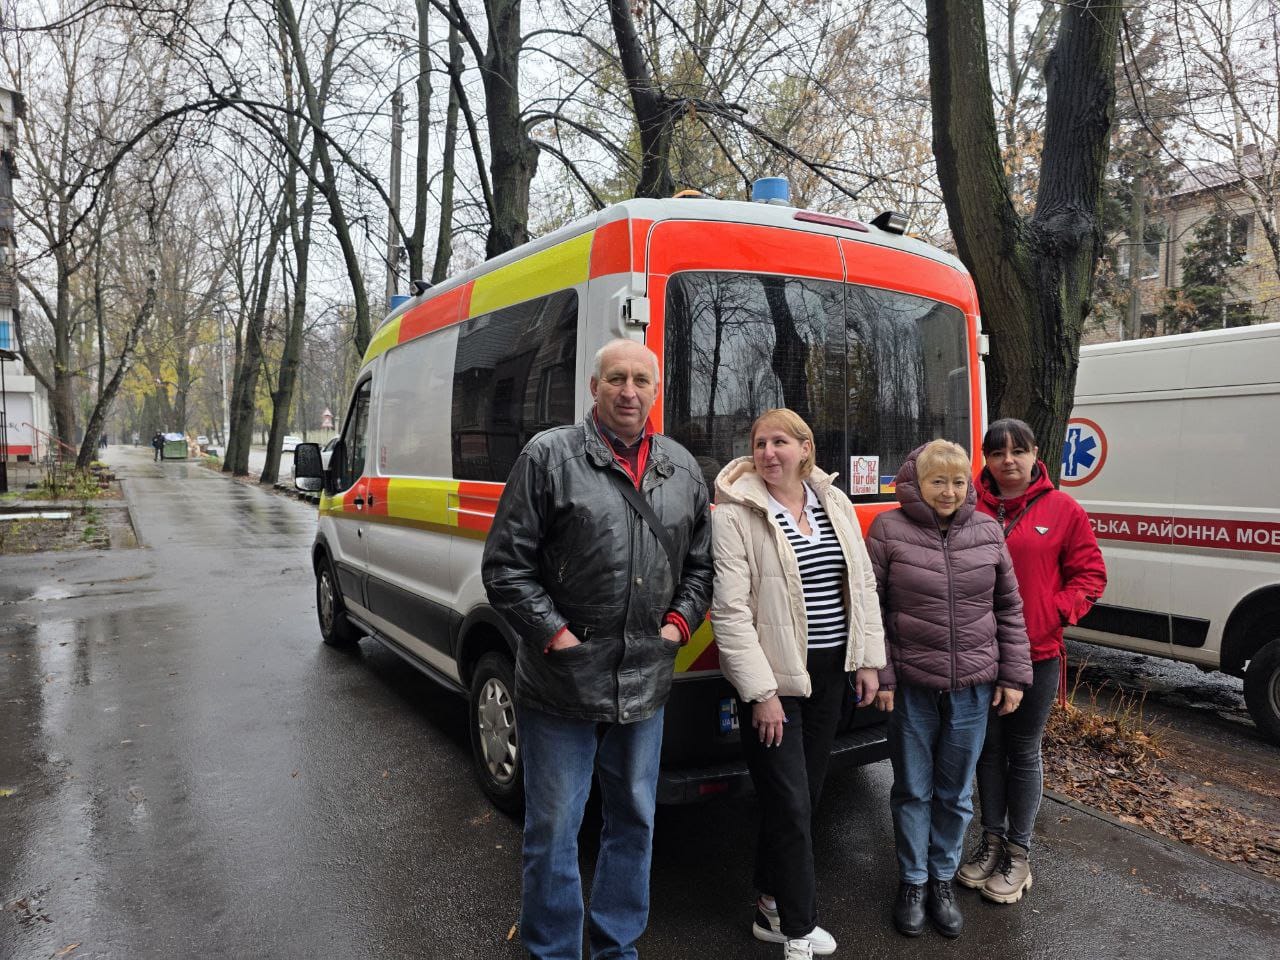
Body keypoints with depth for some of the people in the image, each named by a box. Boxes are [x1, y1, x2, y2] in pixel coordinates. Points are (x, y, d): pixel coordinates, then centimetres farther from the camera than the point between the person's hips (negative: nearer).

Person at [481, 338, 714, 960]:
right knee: (553, 831, 8)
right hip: (560, 687, -4)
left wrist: (679, 621, 2)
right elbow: (505, 564, -9)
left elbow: (701, 563, 17)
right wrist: (555, 634, -14)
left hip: (646, 686, 5)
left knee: (635, 822, 19)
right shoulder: (549, 455, -7)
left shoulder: (683, 469, 7)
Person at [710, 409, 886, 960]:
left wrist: (868, 659, 6)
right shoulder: (735, 513, -13)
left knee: (806, 794, 16)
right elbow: (730, 610, -16)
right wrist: (761, 693, -17)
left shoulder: (835, 503, 5)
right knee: (790, 803, -1)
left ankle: (772, 904, 34)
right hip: (773, 675, -6)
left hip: (830, 671, 6)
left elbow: (862, 582, 11)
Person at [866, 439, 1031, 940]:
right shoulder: (888, 529, -7)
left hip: (972, 688, 2)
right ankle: (912, 882, 30)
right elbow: (869, 608, -6)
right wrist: (880, 676, -9)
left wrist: (1014, 675, 5)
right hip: (910, 687, -2)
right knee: (913, 790, 12)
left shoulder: (988, 532, 2)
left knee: (955, 793, 15)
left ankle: (942, 879, 34)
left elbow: (1009, 608, 8)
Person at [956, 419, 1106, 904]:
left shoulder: (1062, 510, -4)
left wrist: (1054, 614, -12)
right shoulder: (970, 510, -3)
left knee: (1024, 753, 12)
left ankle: (1019, 851, 27)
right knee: (989, 749, 16)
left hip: (1036, 655, -1)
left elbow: (1090, 574, 0)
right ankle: (992, 838, 33)